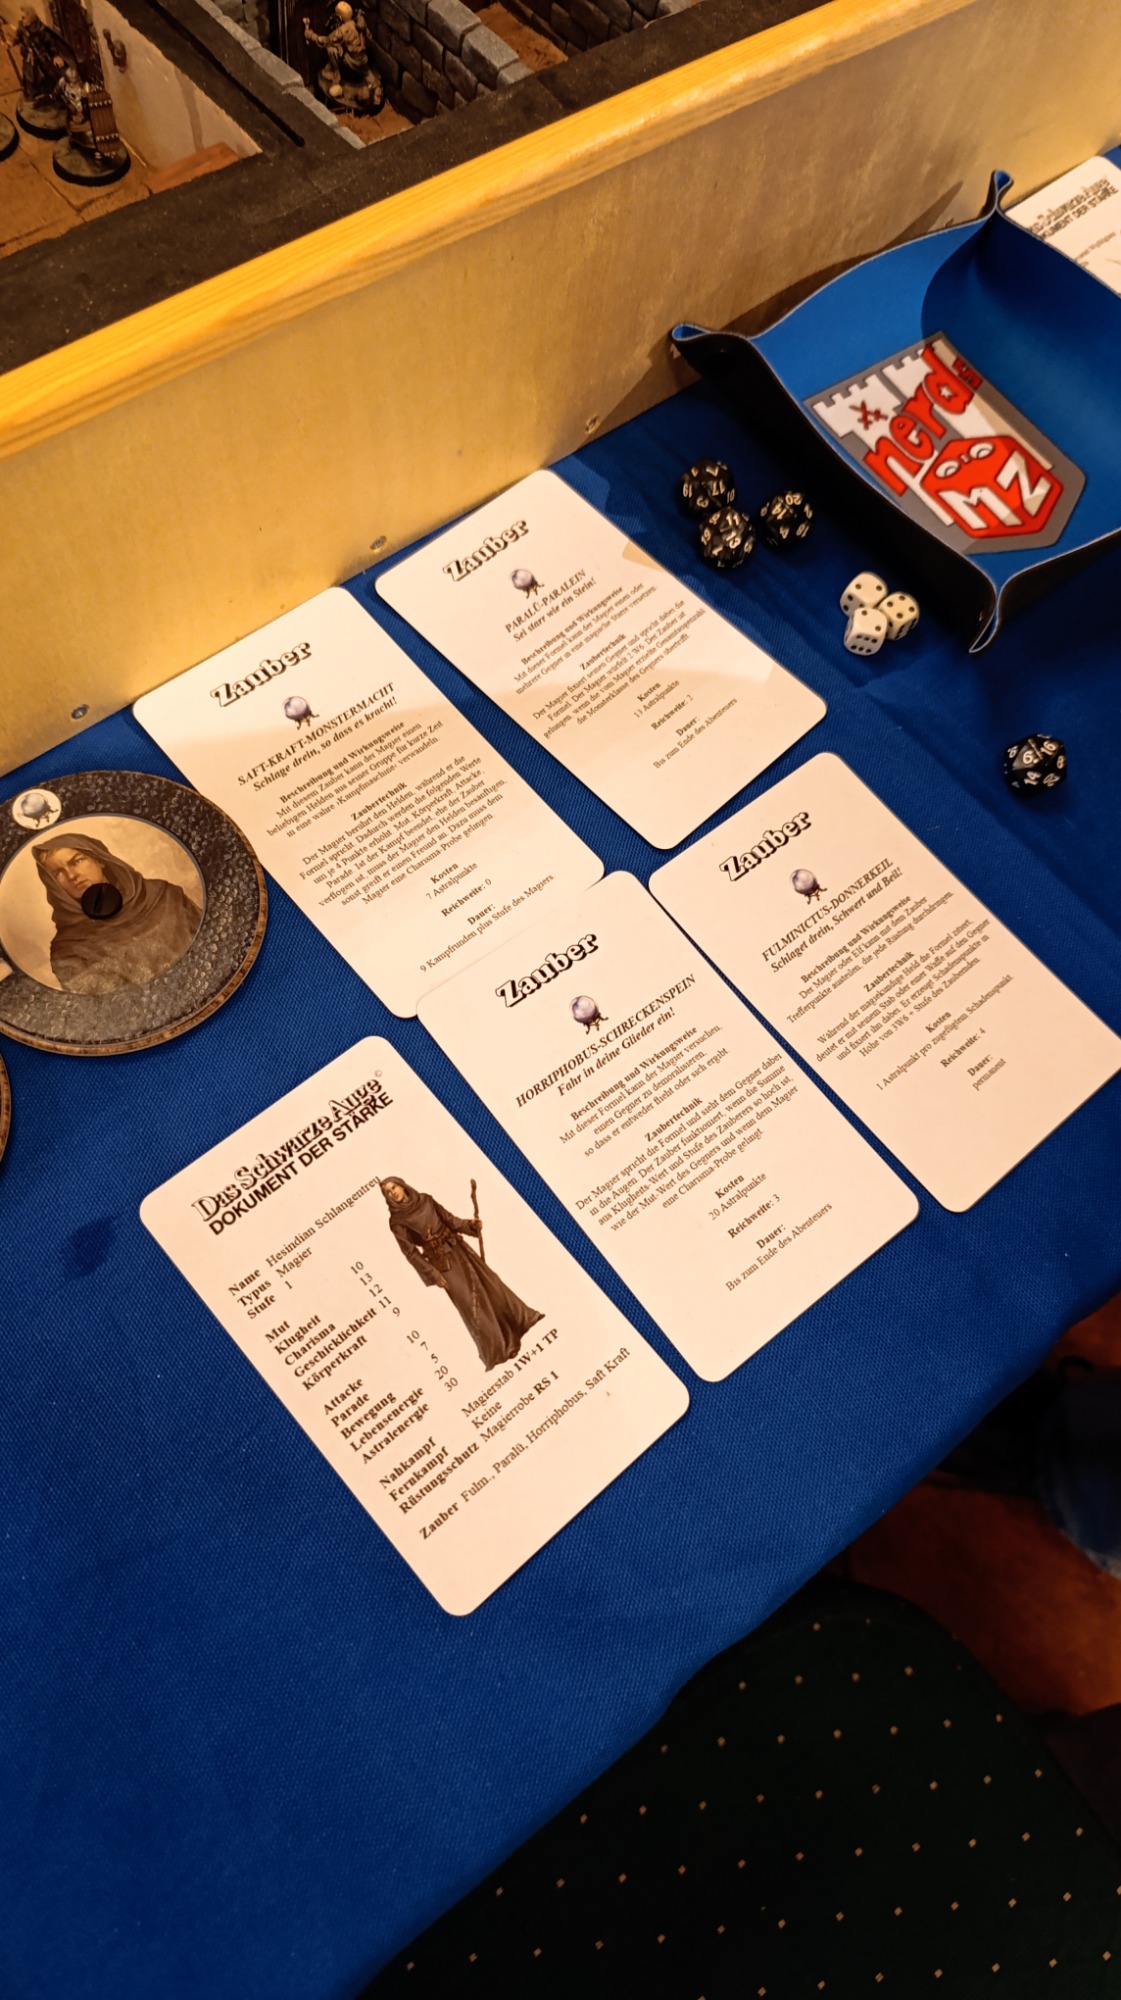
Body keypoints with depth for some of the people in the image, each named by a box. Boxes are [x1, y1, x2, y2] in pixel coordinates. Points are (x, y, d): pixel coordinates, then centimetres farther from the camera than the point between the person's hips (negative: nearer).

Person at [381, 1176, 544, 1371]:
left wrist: (470, 1225, -10)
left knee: (488, 1281, 10)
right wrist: (433, 1274, -13)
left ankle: (521, 1320, 29)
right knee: (469, 1303, -1)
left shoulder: (425, 1200, 1)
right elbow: (410, 1252, -10)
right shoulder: (396, 1221, -11)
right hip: (441, 1262, -4)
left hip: (457, 1248, 4)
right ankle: (496, 1350, 12)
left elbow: (449, 1219, 7)